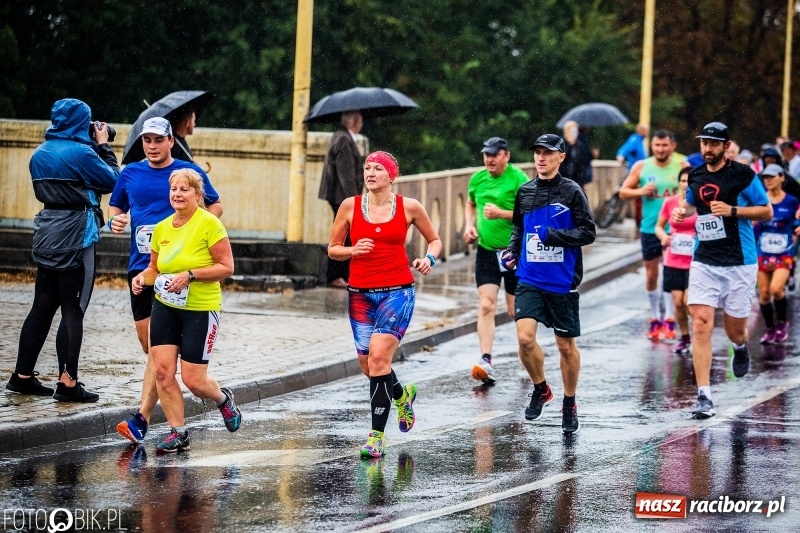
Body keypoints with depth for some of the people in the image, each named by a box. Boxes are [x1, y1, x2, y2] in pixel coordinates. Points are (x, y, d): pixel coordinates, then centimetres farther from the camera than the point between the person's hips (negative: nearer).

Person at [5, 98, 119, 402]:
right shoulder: (81, 152, -14)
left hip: (47, 235, 8)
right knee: (73, 311, -4)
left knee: (42, 307, 13)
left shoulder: (41, 153, 10)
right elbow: (113, 181, -6)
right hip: (76, 236, -8)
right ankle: (67, 383, -4)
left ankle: (22, 376, 16)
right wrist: (103, 146, 7)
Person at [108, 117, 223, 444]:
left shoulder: (190, 172, 1)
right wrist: (115, 220, 0)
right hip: (140, 266, 5)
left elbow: (216, 206, 10)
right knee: (147, 342, 10)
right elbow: (115, 206, 23)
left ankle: (142, 418, -18)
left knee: (159, 343, -13)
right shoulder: (130, 174, 11)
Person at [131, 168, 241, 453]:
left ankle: (224, 399, 30)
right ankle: (178, 433, 6)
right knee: (162, 370, -6)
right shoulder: (161, 228, 5)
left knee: (193, 379, -4)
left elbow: (226, 267, -12)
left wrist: (190, 275, -22)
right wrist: (142, 277, -4)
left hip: (201, 309, -5)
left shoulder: (209, 224, -12)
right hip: (165, 307, 5)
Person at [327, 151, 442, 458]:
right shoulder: (350, 206, 3)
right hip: (360, 294, 3)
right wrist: (352, 251, -12)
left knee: (379, 356, -19)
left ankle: (377, 435, -15)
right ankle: (402, 395, 44)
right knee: (368, 365, 9)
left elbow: (435, 240, 14)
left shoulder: (409, 207, 0)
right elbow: (333, 249, 9)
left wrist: (429, 258, -7)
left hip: (397, 291, -3)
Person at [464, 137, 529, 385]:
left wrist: (501, 213, -25)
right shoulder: (477, 179, 6)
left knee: (515, 309, 7)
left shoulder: (518, 179, -10)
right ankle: (486, 362, -17)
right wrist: (469, 225, 8)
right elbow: (471, 204, 25)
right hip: (486, 250, 4)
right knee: (486, 305, -10)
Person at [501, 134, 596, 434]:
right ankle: (541, 389, 12)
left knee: (566, 345, 6)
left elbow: (588, 233, -9)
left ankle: (569, 405, 24)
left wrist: (552, 235, -20)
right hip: (529, 279, 3)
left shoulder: (572, 192, -6)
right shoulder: (524, 191, 8)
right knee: (525, 337, -14)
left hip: (562, 282, -3)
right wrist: (513, 251, 5)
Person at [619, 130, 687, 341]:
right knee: (651, 274, 7)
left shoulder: (682, 166, -1)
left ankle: (669, 319, 0)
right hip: (649, 229, 2)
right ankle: (655, 319, 18)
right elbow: (623, 191, 6)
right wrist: (640, 191, -12)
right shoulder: (641, 167, 3)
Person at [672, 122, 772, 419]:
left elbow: (767, 212, -3)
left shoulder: (743, 175, -7)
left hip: (738, 263, -3)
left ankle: (741, 348, 46)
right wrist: (683, 210, 5)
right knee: (701, 325, -12)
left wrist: (732, 211, -17)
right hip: (704, 263, 3)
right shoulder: (696, 176, 7)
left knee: (734, 331, 6)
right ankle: (704, 397, -13)